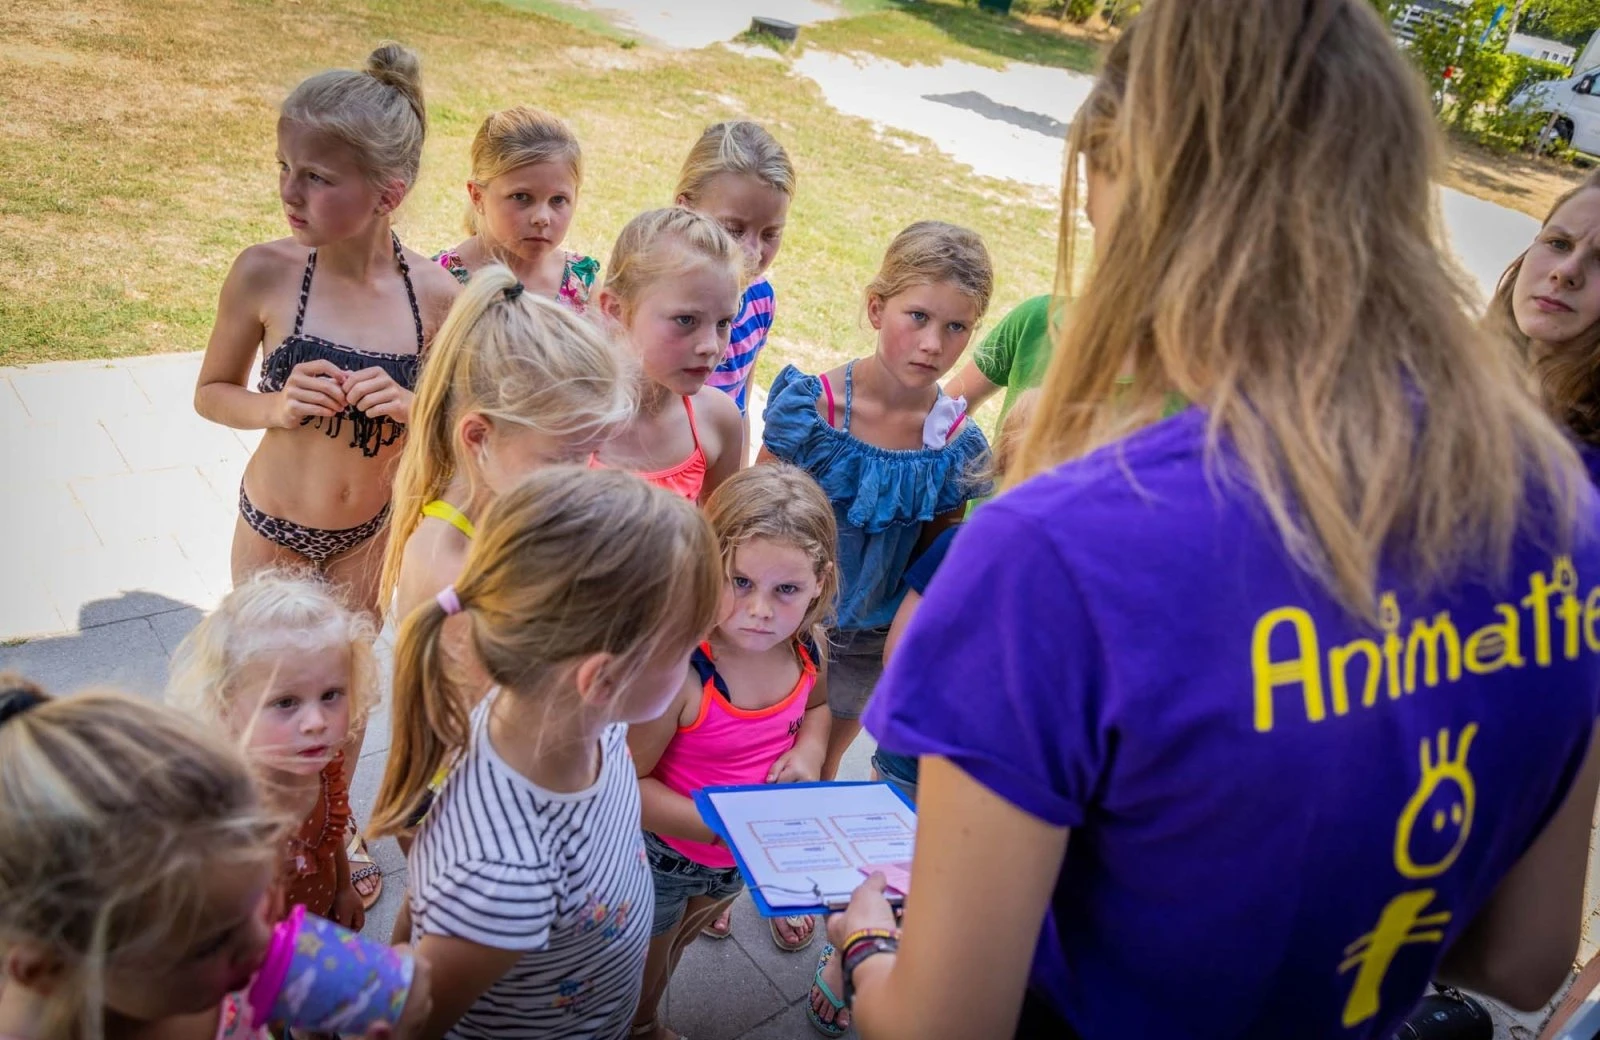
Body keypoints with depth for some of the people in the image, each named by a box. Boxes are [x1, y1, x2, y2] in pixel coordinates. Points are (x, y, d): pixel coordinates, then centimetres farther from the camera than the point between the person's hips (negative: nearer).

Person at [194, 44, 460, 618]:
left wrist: (410, 405, -22)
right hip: (273, 528, -1)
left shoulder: (435, 293, -16)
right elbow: (211, 393, -4)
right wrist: (276, 406, -23)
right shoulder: (265, 273, -18)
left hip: (372, 535, 1)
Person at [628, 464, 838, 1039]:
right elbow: (629, 784, -29)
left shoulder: (808, 645, -18)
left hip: (745, 859, 6)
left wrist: (809, 749, -14)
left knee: (684, 932, 36)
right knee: (642, 976, 24)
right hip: (665, 856, -6)